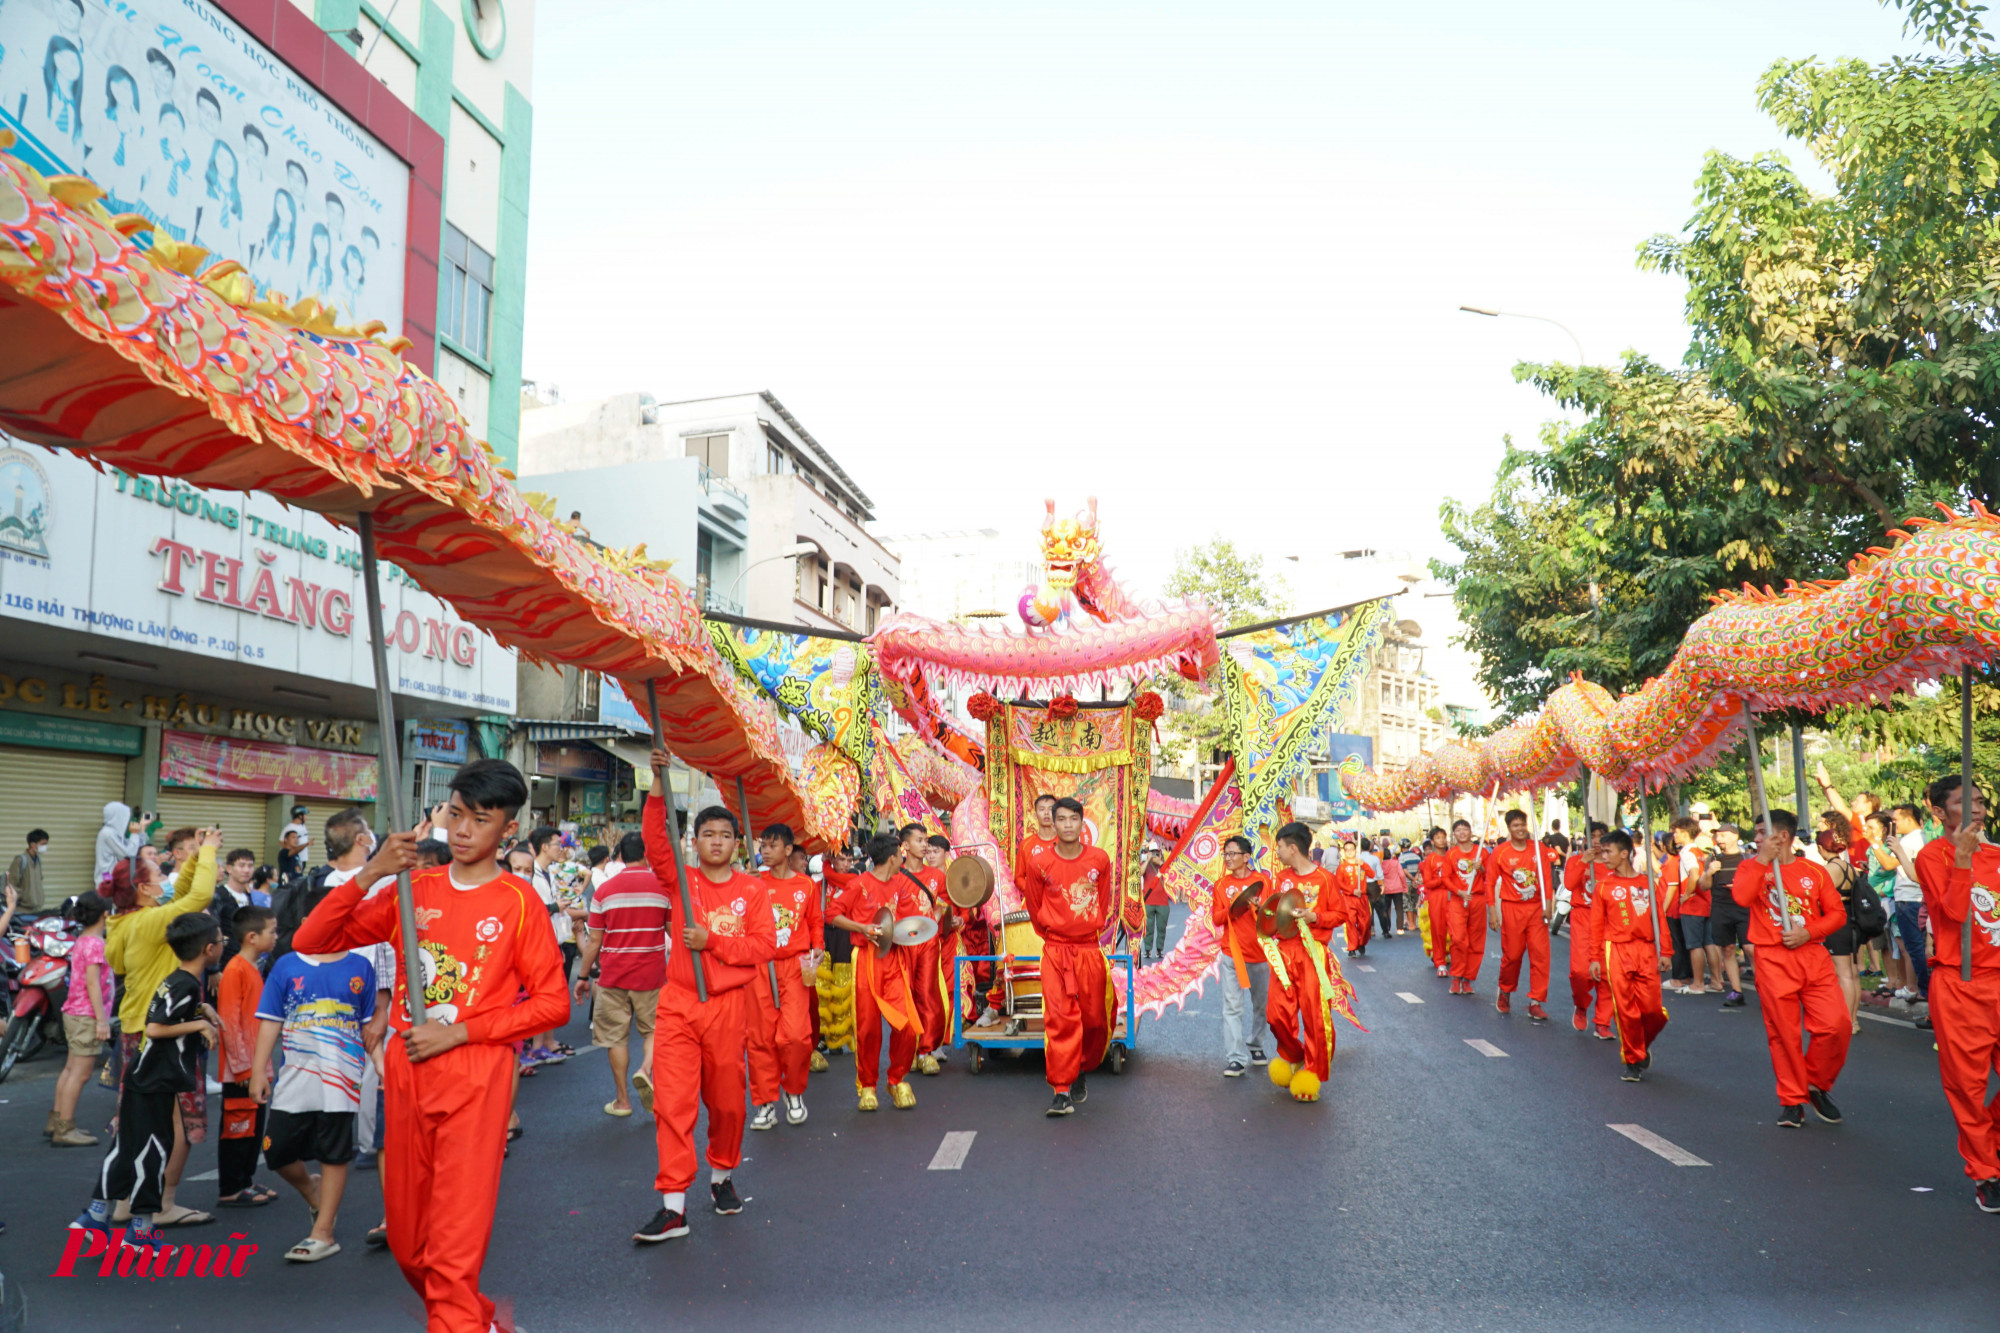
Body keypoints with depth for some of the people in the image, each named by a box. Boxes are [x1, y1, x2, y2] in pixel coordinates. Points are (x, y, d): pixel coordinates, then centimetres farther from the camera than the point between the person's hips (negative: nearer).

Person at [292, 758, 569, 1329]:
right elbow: (311, 940, 1)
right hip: (406, 1075, 5)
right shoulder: (412, 889, 7)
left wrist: (457, 1032, -13)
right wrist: (369, 875, -13)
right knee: (408, 1243, 16)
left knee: (454, 1250, -7)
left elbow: (552, 1001, -6)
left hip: (476, 1080, -5)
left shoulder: (518, 901, -4)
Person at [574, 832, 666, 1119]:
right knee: (654, 1028, 14)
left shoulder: (605, 890, 0)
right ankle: (646, 1068, -14)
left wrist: (583, 976, 11)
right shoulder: (664, 885, -1)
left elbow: (593, 939, 1)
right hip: (652, 975, 0)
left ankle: (622, 1100, 12)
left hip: (613, 975, 0)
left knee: (616, 1036, 9)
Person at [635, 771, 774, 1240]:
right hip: (678, 1003, 0)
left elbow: (764, 946, -4)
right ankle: (673, 1205, -2)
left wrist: (712, 941, -13)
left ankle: (723, 1176, 34)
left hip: (728, 1004, 0)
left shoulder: (751, 890, 3)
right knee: (672, 1102, -6)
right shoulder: (680, 880, 4)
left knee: (726, 1100, 11)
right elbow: (654, 839, -12)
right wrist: (659, 784, -22)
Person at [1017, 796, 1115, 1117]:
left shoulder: (1100, 859, -1)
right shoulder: (1040, 864, -5)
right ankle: (1061, 1091, -5)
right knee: (1059, 1018, -9)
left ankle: (1081, 1070, 34)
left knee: (1094, 1018, 8)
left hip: (1090, 950, 2)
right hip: (1055, 950, -2)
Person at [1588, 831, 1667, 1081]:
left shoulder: (1647, 882, 5)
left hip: (1646, 951, 1)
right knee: (1626, 1011, -2)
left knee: (1654, 1010, -2)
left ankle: (1642, 1046, 27)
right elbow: (1596, 925, 5)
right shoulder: (1604, 885, 3)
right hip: (1617, 951, -1)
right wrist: (1595, 958, 3)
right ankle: (1634, 1061, 13)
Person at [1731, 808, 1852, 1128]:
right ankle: (1791, 1100, 14)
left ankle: (1817, 1085, 15)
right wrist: (1764, 859, -14)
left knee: (1835, 1024, -9)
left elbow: (1837, 913, 6)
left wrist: (1808, 933, -9)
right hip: (1773, 961, -1)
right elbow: (1742, 897, -15)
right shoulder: (1753, 867, 5)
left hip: (1813, 957, 1)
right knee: (1783, 1032, 1)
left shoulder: (1814, 871, 8)